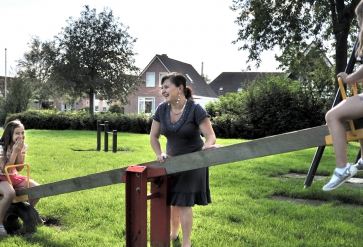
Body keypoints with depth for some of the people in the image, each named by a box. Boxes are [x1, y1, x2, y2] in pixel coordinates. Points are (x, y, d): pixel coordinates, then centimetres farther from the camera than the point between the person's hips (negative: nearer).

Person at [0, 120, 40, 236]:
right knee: (10, 193, -38)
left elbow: (19, 168, -4)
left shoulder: (23, 146, -2)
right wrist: (15, 151, -27)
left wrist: (20, 151, -18)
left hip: (14, 176, 7)